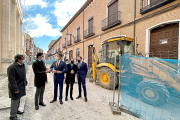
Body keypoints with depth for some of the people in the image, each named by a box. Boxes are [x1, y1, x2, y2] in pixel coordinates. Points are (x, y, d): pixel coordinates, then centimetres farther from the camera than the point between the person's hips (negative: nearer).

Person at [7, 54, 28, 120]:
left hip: (21, 86, 9)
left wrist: (25, 82, 17)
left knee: (18, 99, 23)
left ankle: (16, 110, 42)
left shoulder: (22, 65, 5)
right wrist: (15, 89, -21)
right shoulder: (12, 67, -22)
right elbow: (11, 79, -22)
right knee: (15, 101, 5)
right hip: (16, 87, -8)